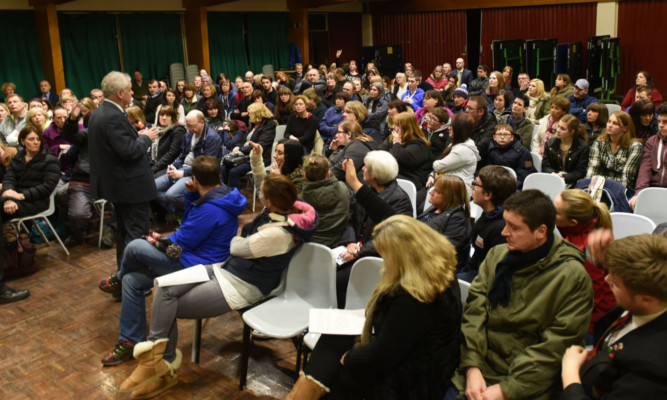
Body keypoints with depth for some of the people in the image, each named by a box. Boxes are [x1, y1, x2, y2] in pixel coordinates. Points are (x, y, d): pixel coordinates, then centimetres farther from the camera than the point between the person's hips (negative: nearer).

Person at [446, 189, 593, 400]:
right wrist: (472, 368, -10)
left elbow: (554, 349, -11)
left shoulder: (573, 278, -8)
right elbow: (474, 312, 1)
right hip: (477, 369, 4)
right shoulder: (496, 255, 6)